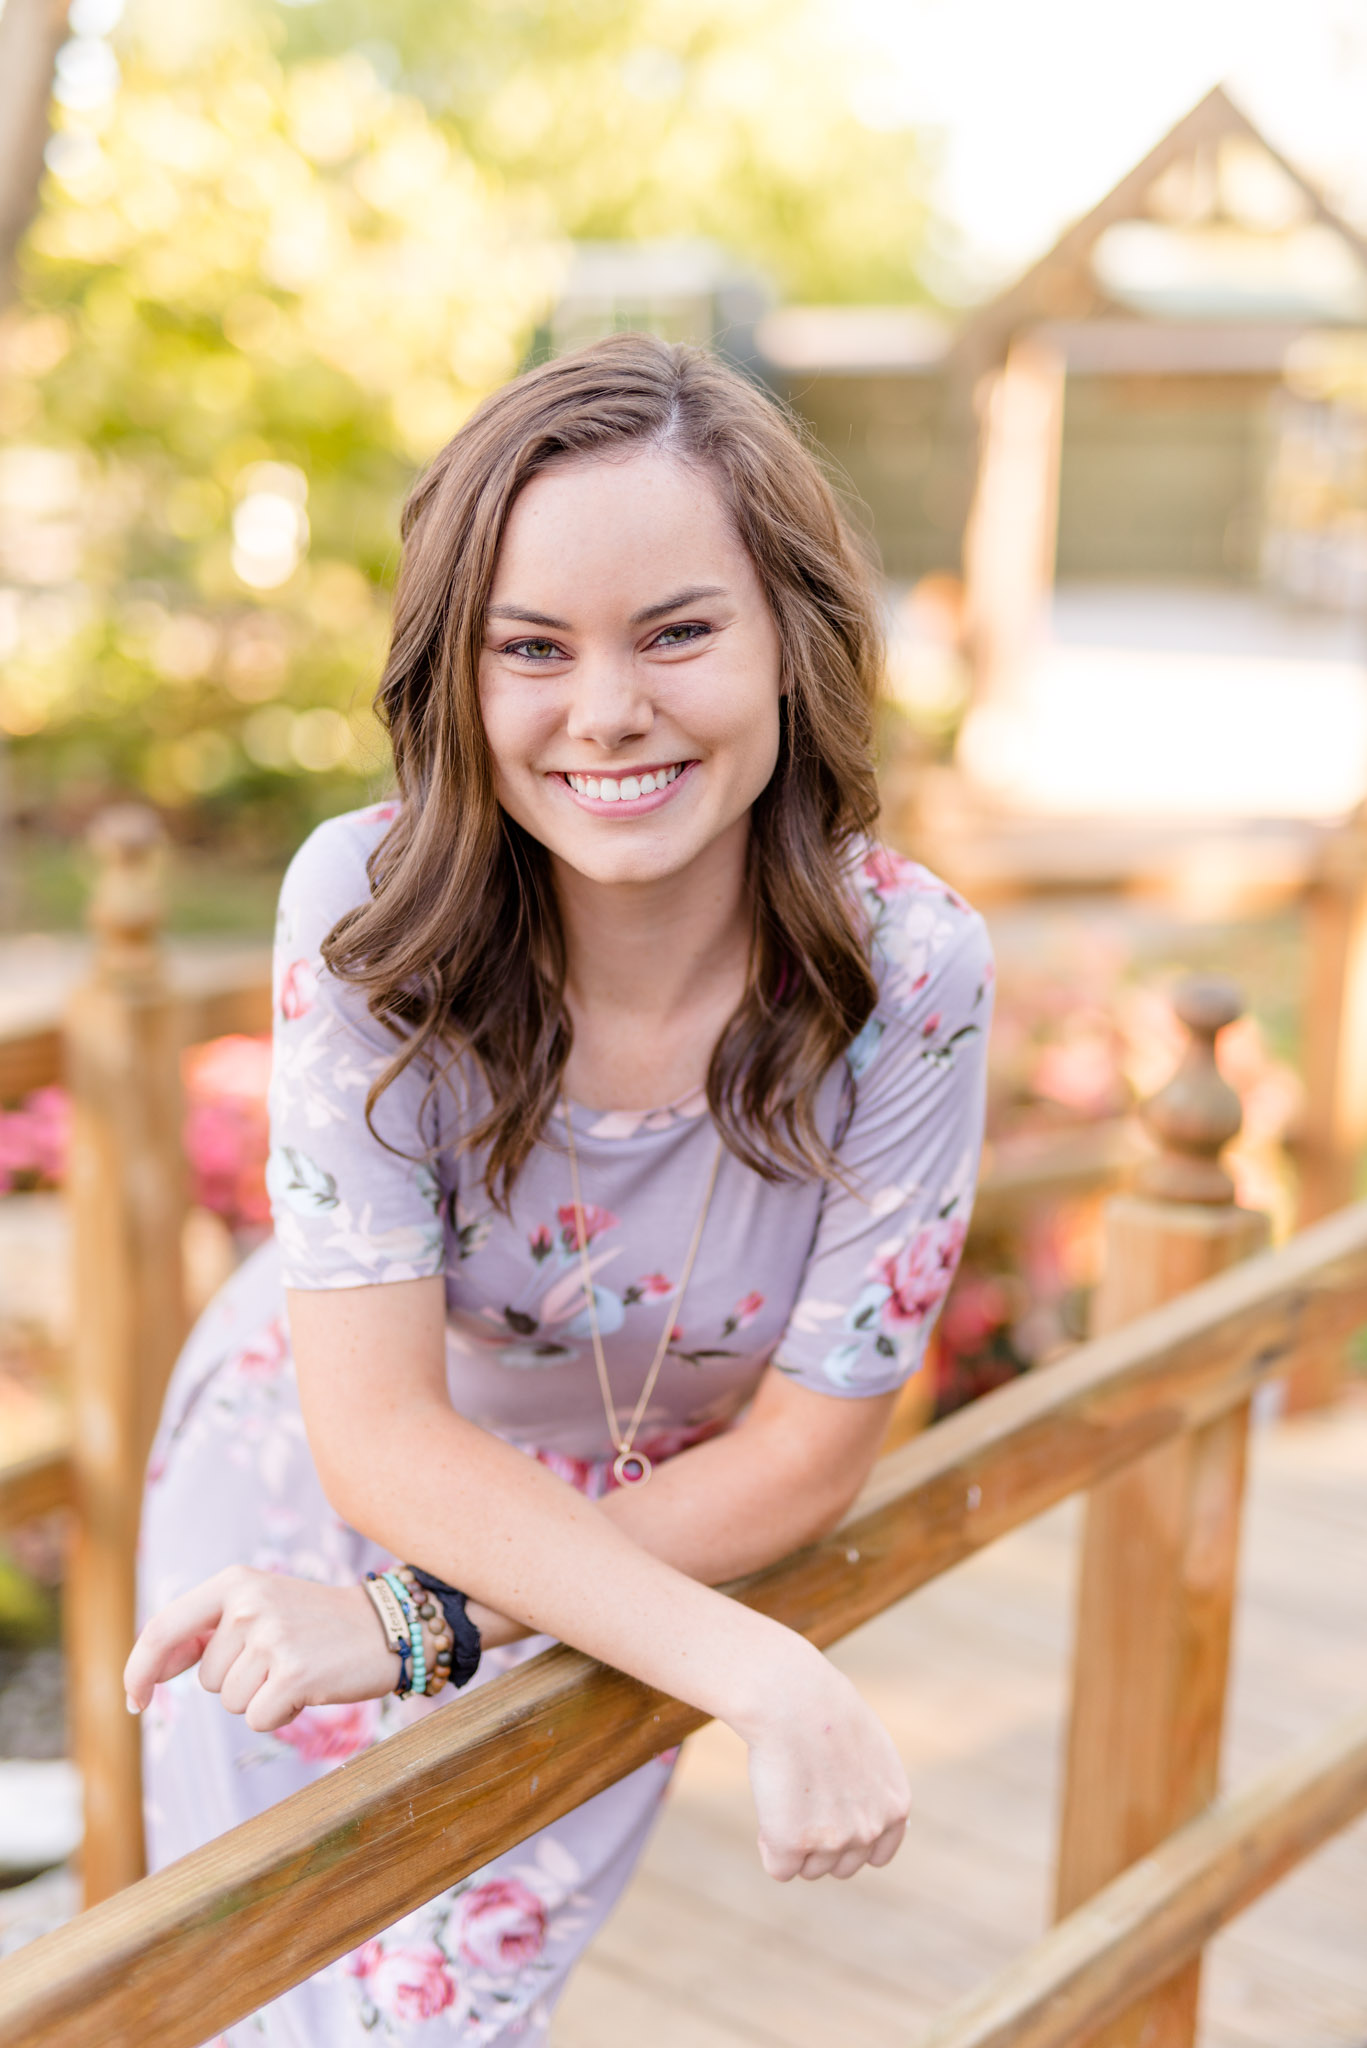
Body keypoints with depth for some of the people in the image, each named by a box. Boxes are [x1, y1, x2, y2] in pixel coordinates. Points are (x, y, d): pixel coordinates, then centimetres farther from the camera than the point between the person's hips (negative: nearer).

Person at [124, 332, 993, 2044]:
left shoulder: (910, 975, -27)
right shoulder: (369, 908, -27)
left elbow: (803, 1458, -18)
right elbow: (381, 1429, -27)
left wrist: (422, 1627, -23)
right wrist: (764, 1680, -36)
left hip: (654, 1563, 0)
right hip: (304, 1488, 1)